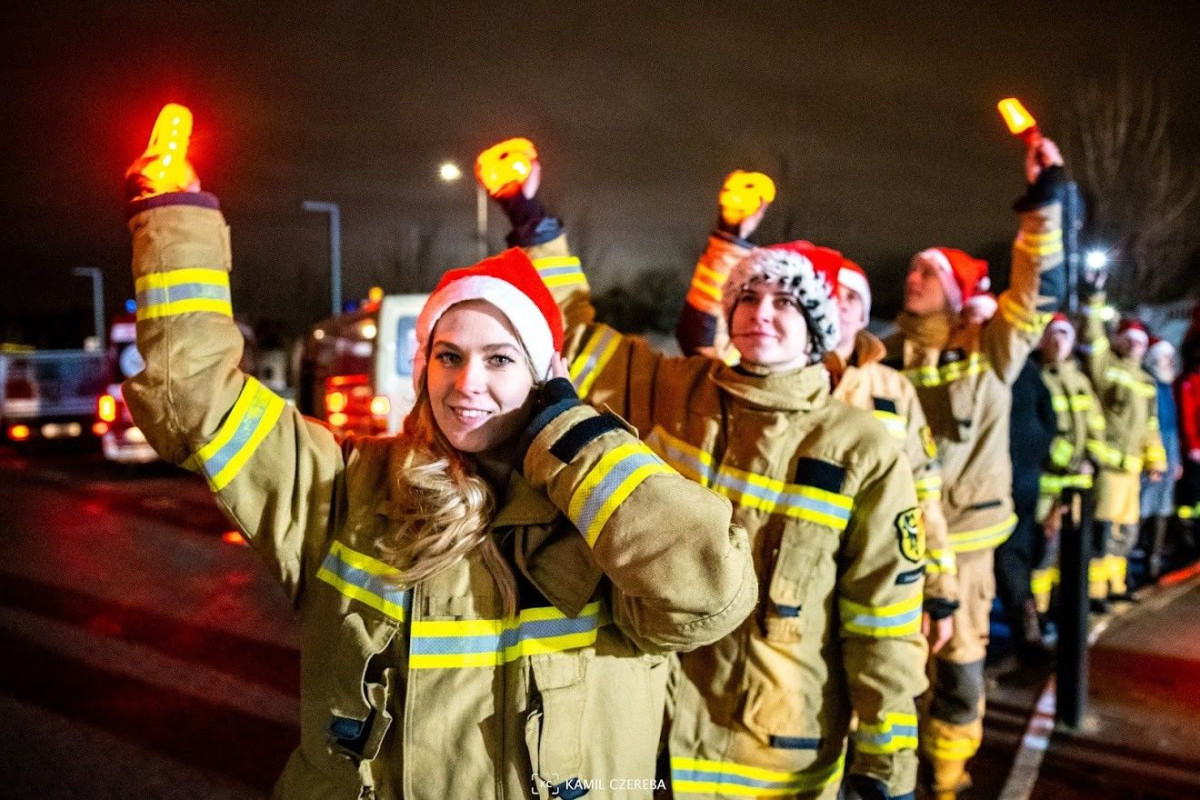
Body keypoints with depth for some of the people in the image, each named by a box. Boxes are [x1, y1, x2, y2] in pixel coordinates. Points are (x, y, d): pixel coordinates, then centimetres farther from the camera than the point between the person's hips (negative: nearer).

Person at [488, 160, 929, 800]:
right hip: (656, 724, 2)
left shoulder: (861, 451, -8)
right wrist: (534, 226, -3)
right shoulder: (669, 393, -2)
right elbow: (572, 335, 4)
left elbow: (883, 627, -6)